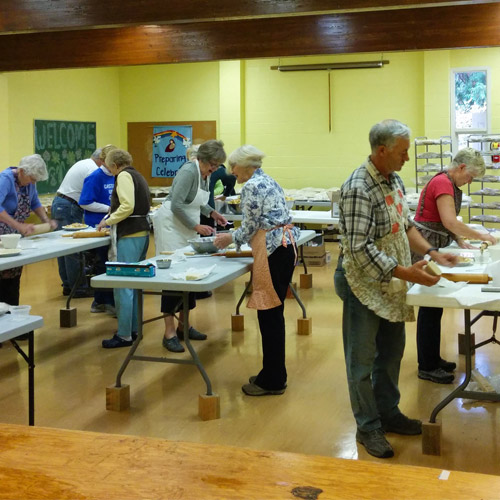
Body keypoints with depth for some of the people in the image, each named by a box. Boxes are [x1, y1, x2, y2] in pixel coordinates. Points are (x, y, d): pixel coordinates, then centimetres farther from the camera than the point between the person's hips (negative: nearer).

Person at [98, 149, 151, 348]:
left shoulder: (124, 176, -8)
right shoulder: (136, 175, 19)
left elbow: (127, 206, -19)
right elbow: (138, 206, 13)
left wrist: (108, 221, -7)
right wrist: (113, 221, 14)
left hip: (129, 235, -10)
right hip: (141, 232, 10)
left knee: (123, 286, -6)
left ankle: (124, 336, -3)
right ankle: (133, 328, 23)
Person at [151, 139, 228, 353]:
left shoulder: (204, 174, 9)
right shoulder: (188, 171, -18)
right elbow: (176, 205, -23)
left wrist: (212, 213, 10)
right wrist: (196, 227, -20)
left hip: (187, 227, 9)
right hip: (171, 225, -9)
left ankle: (183, 325, 18)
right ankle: (169, 332, -9)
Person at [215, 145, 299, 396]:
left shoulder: (252, 185, -10)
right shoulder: (268, 181, 19)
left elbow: (250, 227, -10)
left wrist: (230, 238, 8)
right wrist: (234, 236, 23)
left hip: (272, 251, -10)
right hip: (286, 246, 10)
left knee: (269, 314, -3)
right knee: (274, 312, 14)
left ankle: (272, 381, 5)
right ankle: (275, 374, 23)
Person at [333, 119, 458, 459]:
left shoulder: (394, 179, 5)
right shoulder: (358, 189, -23)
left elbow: (405, 224, 16)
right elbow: (360, 249, -27)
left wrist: (431, 252, 3)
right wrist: (404, 272, -28)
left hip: (391, 283, 9)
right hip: (365, 284, -9)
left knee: (391, 351, 19)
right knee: (363, 359, 5)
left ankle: (388, 413, 34)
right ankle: (368, 427, 17)